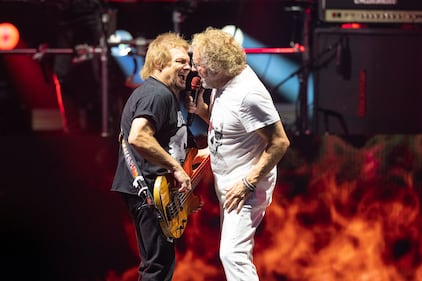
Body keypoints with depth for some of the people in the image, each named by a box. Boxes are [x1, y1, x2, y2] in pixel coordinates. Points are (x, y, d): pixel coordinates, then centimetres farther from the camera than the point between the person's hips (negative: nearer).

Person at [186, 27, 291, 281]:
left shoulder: (248, 94, -26)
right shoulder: (222, 84, 3)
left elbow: (280, 142, -25)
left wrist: (248, 183, -25)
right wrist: (201, 109, 0)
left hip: (246, 187, -10)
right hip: (227, 183, 10)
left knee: (232, 254, -16)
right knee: (236, 252, 18)